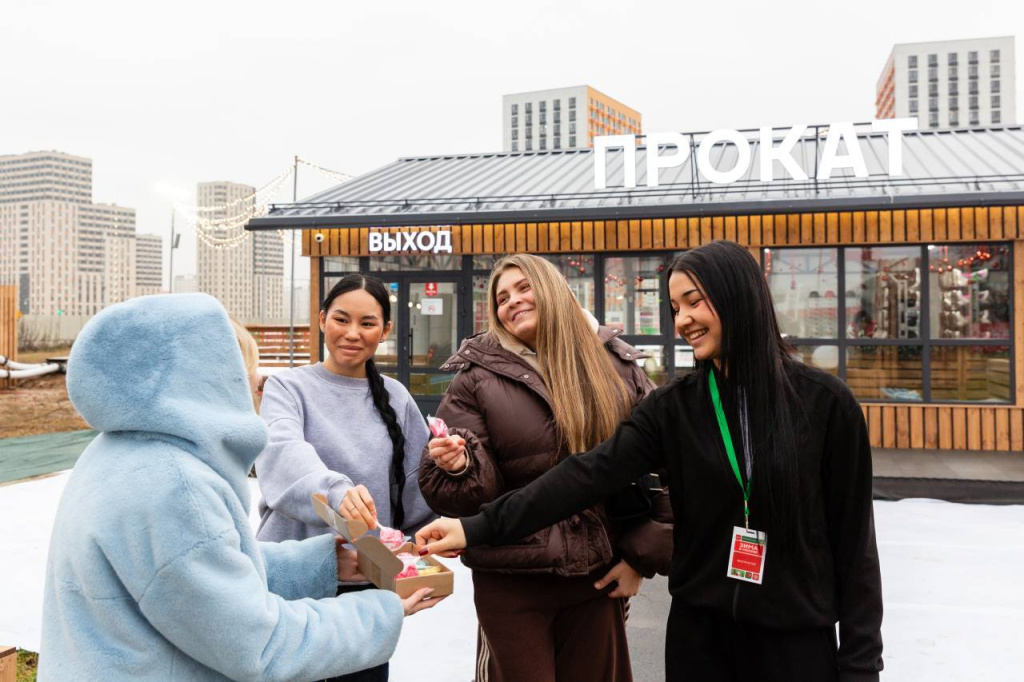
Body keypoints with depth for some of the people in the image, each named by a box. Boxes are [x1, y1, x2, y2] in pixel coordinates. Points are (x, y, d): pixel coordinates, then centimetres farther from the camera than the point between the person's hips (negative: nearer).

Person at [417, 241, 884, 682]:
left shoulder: (824, 402, -9)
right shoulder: (673, 406, -3)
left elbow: (853, 537, -5)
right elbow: (591, 474, -13)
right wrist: (481, 527, -22)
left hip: (797, 636, -2)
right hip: (699, 629, 2)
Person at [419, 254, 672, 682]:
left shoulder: (619, 368, 2)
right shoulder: (478, 378, -2)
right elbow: (443, 492, -5)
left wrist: (642, 555, -2)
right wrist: (459, 468, -27)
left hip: (599, 577, 2)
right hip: (511, 582, -1)